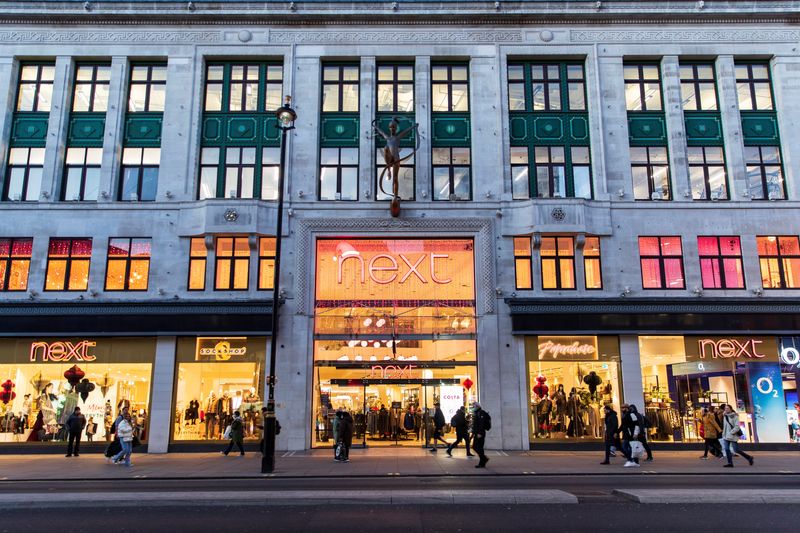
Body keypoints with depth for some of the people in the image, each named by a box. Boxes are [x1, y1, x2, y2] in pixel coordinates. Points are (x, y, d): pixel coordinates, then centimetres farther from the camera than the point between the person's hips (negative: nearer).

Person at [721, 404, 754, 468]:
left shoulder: (734, 416, -10)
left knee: (736, 450, -3)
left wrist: (731, 433, -18)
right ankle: (730, 463, 3)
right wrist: (724, 434, 13)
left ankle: (749, 457, 17)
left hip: (733, 436, -6)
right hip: (726, 436, 6)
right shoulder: (725, 416, 9)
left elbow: (737, 427, -15)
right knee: (727, 449, -2)